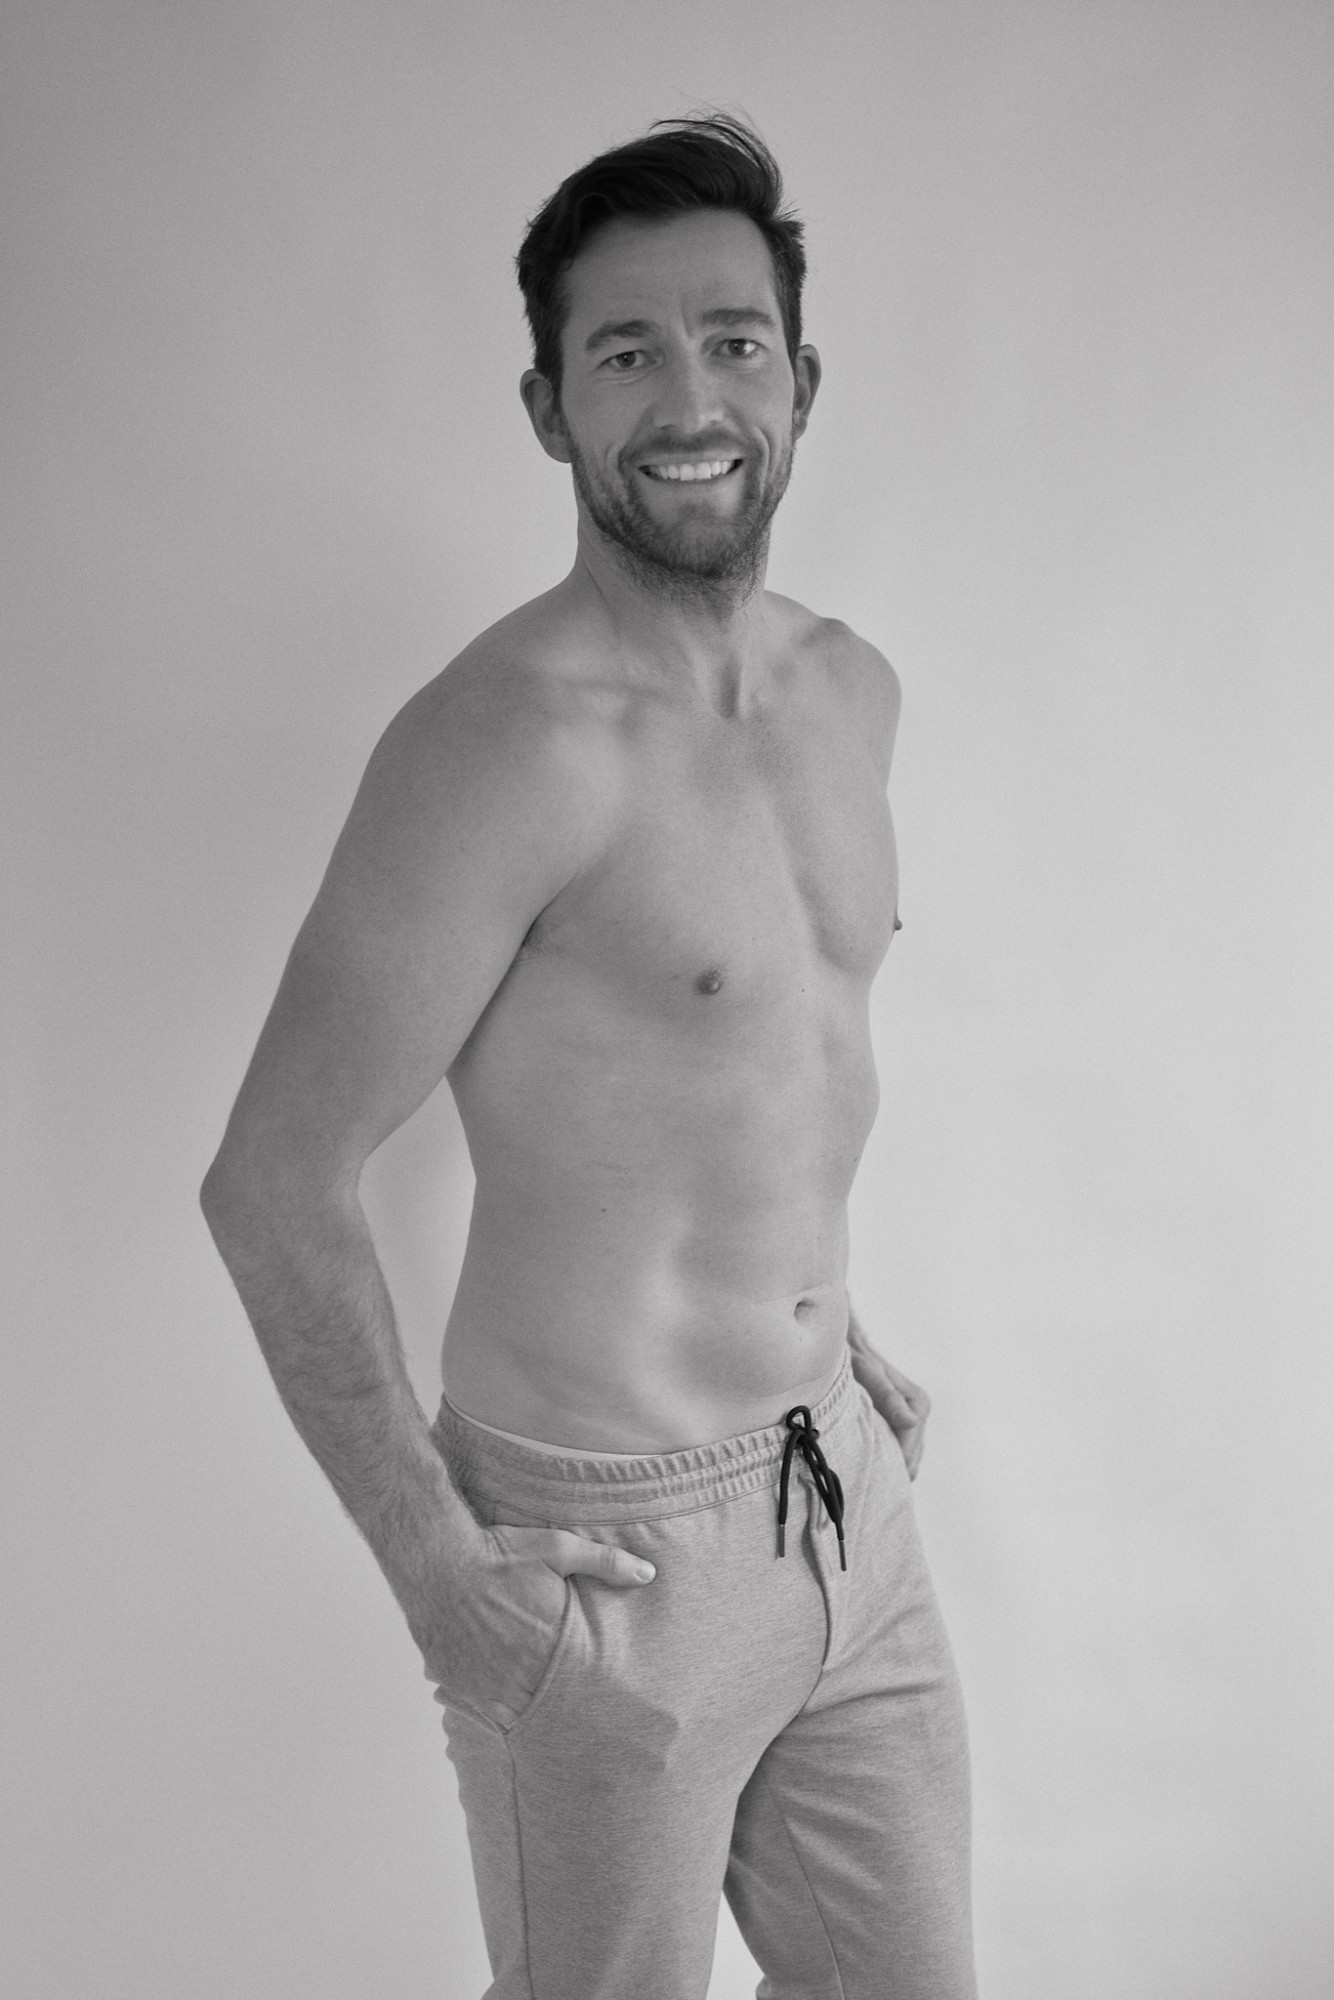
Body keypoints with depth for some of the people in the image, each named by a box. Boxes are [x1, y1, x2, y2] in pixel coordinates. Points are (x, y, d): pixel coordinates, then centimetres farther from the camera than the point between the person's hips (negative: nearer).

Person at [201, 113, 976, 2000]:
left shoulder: (850, 690, 4)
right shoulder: (511, 738, -21)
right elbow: (273, 1182, -19)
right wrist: (433, 1563, -16)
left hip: (846, 1490, 7)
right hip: (610, 1545, -7)